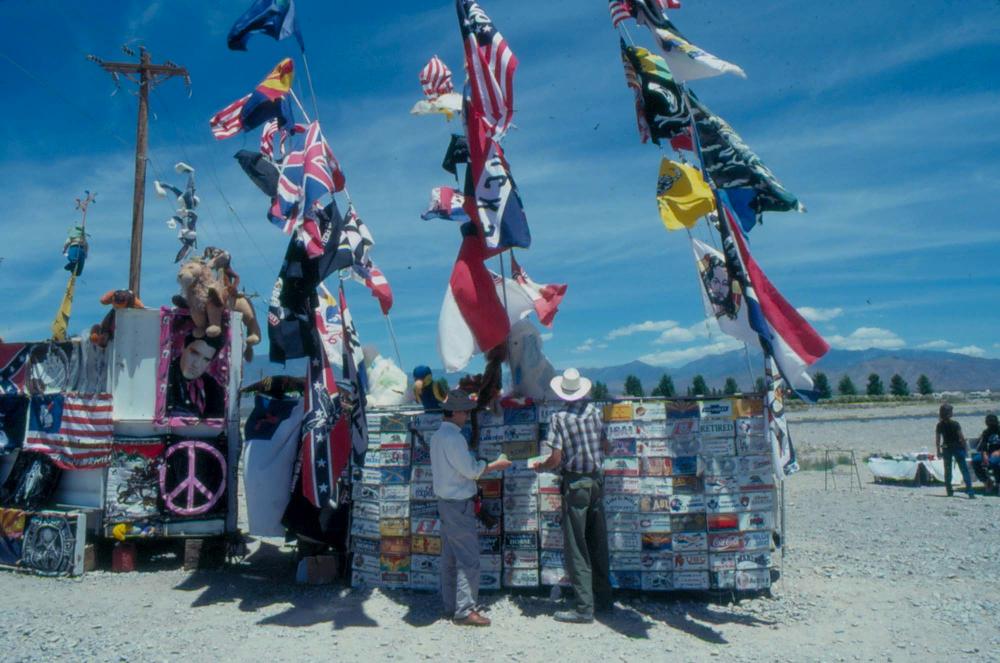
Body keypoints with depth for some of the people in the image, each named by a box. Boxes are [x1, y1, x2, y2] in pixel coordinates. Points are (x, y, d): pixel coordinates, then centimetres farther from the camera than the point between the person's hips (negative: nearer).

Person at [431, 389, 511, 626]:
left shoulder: (437, 436, 11)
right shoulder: (454, 438, -19)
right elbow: (470, 469, -17)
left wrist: (484, 466, 15)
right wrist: (496, 465, -4)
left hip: (445, 500, 10)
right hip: (458, 503, -10)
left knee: (450, 557, 14)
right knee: (468, 558, -6)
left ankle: (450, 605, 22)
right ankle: (464, 610, -4)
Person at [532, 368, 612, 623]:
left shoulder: (559, 418, -14)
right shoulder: (594, 412, 1)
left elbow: (556, 459, -16)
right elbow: (605, 447, 9)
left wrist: (540, 466, 4)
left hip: (575, 485, -5)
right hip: (597, 480, 6)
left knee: (576, 547, 1)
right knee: (598, 543, 16)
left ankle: (585, 608, 2)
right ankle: (603, 598, 26)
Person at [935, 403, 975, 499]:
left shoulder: (939, 425, -3)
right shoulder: (955, 424, -13)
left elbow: (937, 440, -1)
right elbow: (961, 438, -11)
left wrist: (938, 451, 8)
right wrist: (965, 449, -2)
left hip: (946, 449, 3)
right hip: (957, 448, -3)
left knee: (947, 471, 13)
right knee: (965, 470, -1)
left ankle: (949, 491, 16)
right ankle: (970, 492, -7)